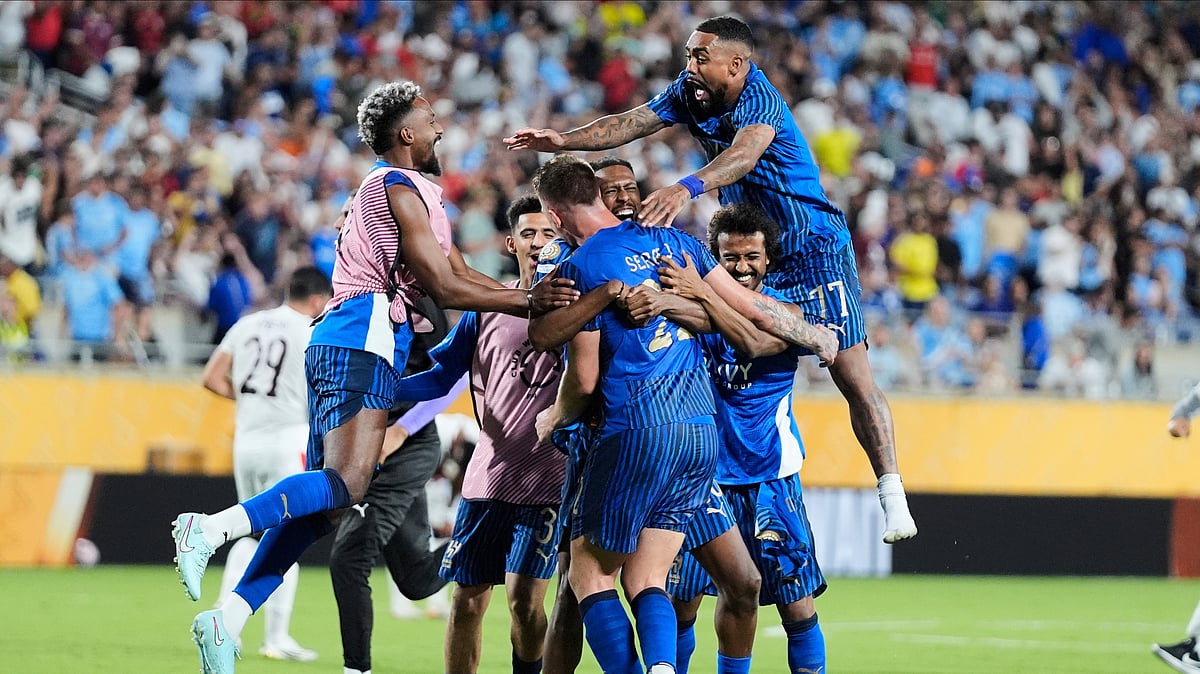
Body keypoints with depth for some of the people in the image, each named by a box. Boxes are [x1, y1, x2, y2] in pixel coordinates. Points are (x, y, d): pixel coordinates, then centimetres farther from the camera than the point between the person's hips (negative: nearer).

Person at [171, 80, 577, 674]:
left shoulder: (412, 192, 28)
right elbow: (446, 290, -8)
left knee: (325, 501, 5)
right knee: (346, 483, -23)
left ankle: (227, 622, -2)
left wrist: (530, 296, 12)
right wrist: (530, 303, -3)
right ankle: (211, 529, -31)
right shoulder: (398, 189, -4)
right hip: (362, 338, -10)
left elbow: (460, 275, 24)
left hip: (339, 343, 10)